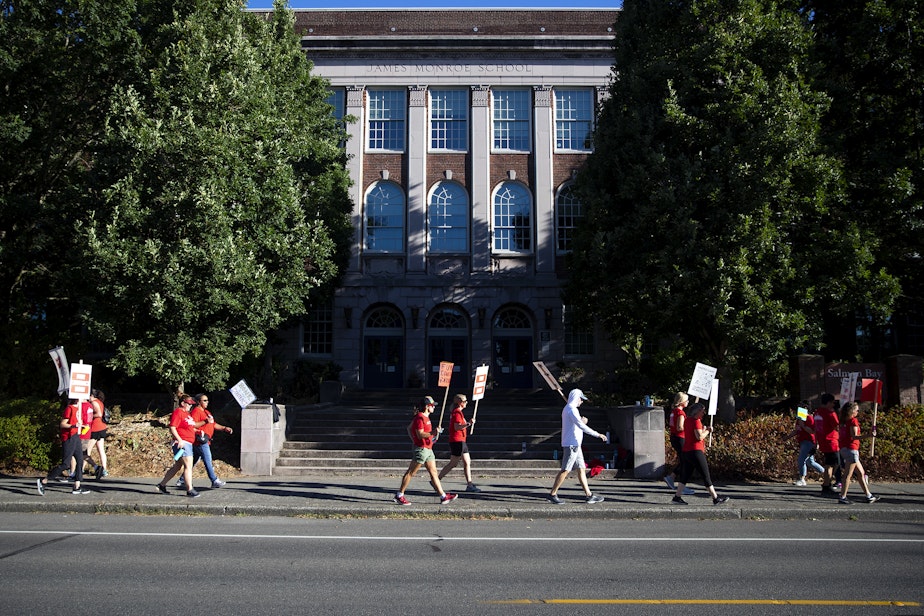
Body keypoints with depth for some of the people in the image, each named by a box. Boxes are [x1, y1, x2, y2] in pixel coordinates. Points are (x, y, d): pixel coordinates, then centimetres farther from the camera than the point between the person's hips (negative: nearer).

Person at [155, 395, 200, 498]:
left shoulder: (186, 413, 20)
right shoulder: (177, 412, -11)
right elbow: (172, 428, -18)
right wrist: (179, 440, -26)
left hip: (188, 444, 10)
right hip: (182, 443, -10)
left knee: (177, 466, 15)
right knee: (188, 466, -11)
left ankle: (161, 485, 24)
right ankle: (189, 490, -8)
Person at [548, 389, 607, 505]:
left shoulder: (567, 409, 18)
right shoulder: (571, 409, -14)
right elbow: (581, 425, -24)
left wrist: (582, 422, 8)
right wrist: (598, 434, -23)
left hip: (575, 444, 10)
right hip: (571, 444, -10)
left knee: (582, 469, 9)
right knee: (566, 470, -7)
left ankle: (589, 495, 11)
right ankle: (552, 494, -3)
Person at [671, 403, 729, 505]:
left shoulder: (688, 420, 15)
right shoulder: (696, 421, -13)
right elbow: (700, 437, -21)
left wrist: (704, 429, 14)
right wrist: (708, 431, -6)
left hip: (687, 451, 9)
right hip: (695, 451, -9)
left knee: (686, 475, 9)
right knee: (706, 476, -2)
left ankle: (677, 497, 6)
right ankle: (716, 498, 4)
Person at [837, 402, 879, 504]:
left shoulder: (844, 421, 14)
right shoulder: (853, 421, -10)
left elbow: (841, 436, 13)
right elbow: (854, 436, -20)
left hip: (844, 449, 9)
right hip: (851, 449, -9)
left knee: (861, 473, 16)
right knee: (848, 474, -7)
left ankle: (868, 496, 22)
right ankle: (842, 497, -7)